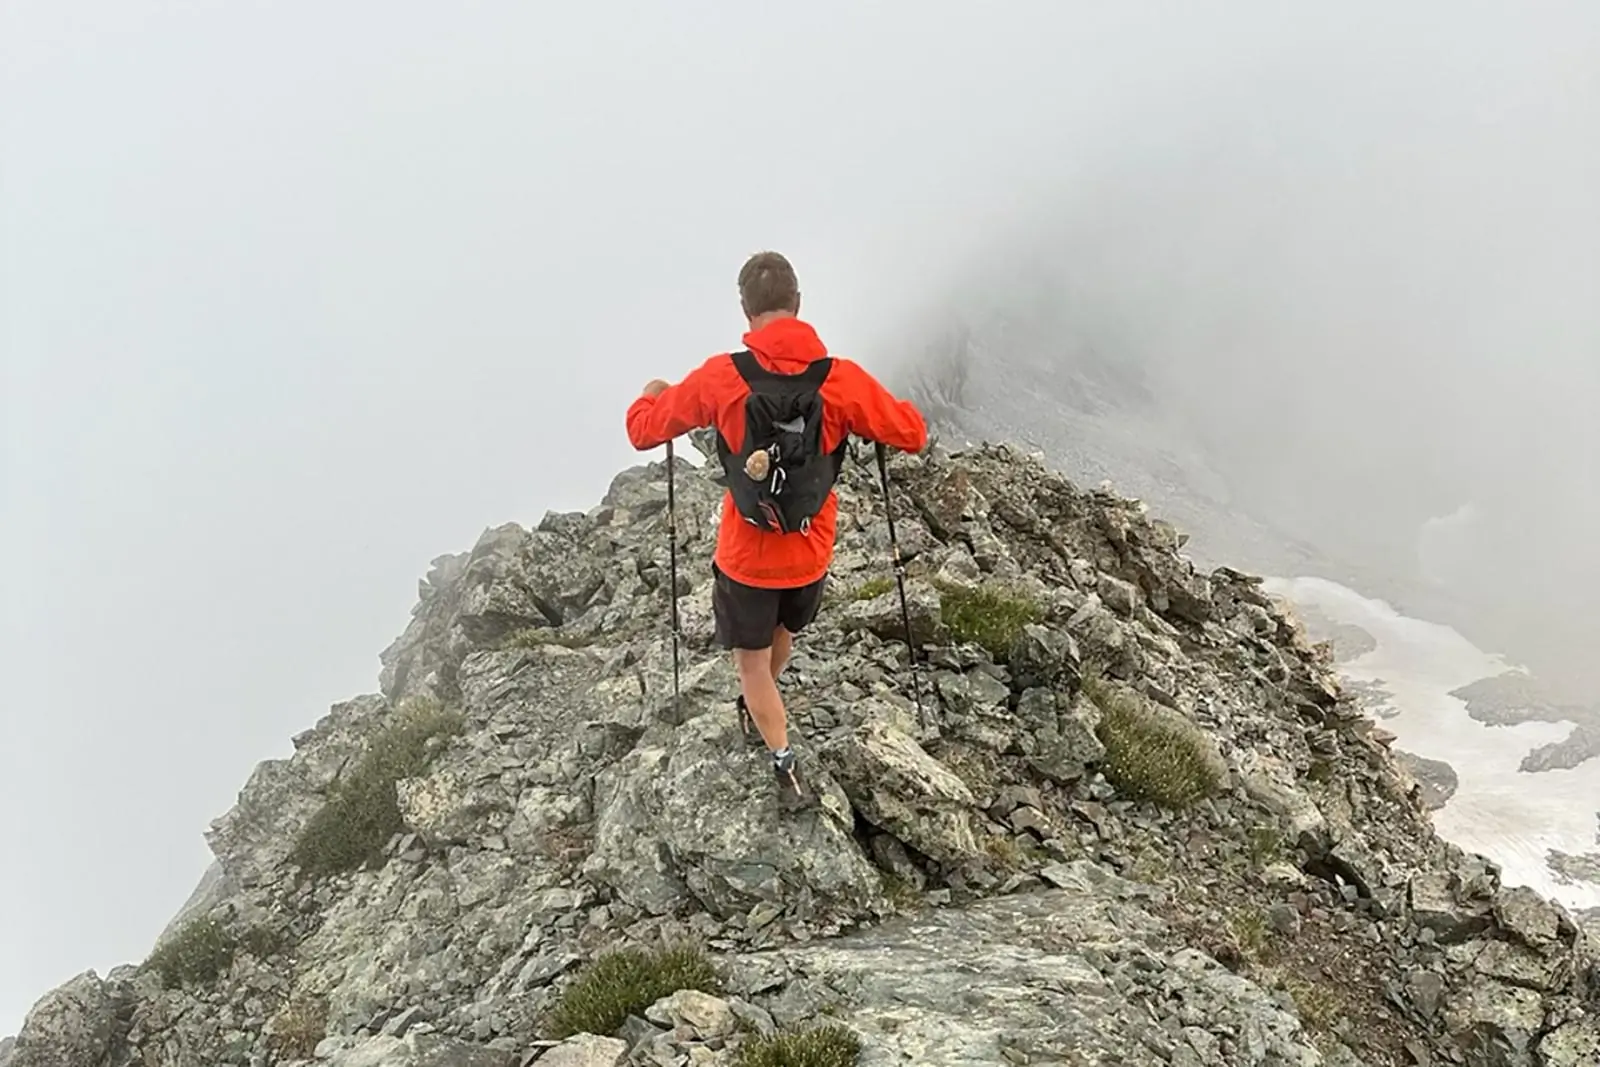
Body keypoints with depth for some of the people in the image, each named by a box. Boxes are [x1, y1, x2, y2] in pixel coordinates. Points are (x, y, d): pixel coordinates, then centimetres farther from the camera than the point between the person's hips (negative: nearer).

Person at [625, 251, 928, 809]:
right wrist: (878, 407, 14)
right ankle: (755, 712, 58)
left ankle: (786, 766, 15)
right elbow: (914, 434, -7)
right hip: (811, 556, 3)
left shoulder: (720, 378, -19)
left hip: (745, 557, -3)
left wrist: (652, 394, 16)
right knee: (780, 636, 31)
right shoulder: (843, 379, -18)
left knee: (750, 660, 19)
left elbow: (642, 430, -7)